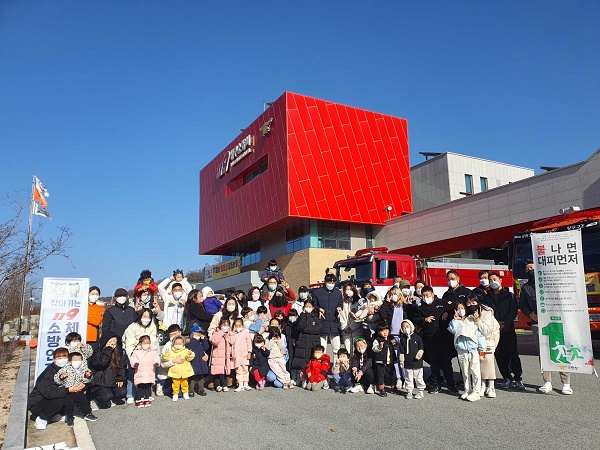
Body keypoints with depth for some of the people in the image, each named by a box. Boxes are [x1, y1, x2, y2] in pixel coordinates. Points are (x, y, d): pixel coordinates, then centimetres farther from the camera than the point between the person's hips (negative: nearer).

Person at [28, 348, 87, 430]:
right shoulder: (49, 372, -23)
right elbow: (49, 392, -34)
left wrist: (81, 386, -26)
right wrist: (68, 390, -42)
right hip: (36, 404, -6)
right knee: (60, 399, -31)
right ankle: (41, 419, -10)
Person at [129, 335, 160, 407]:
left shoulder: (153, 351, 6)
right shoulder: (136, 352, 1)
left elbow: (156, 357, 2)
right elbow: (133, 358, -4)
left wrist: (156, 362, -18)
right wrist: (135, 363, -24)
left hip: (150, 374, 1)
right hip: (140, 373, -1)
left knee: (148, 387, 8)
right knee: (140, 388, 1)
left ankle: (147, 399, 18)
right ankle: (139, 400, 11)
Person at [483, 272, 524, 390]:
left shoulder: (509, 295, 6)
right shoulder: (487, 297, 11)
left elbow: (514, 311, -2)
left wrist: (504, 323, -13)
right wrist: (495, 323, -10)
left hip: (508, 329, -2)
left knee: (513, 354, -5)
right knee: (500, 356, 4)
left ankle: (517, 378, 2)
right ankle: (507, 378, 15)